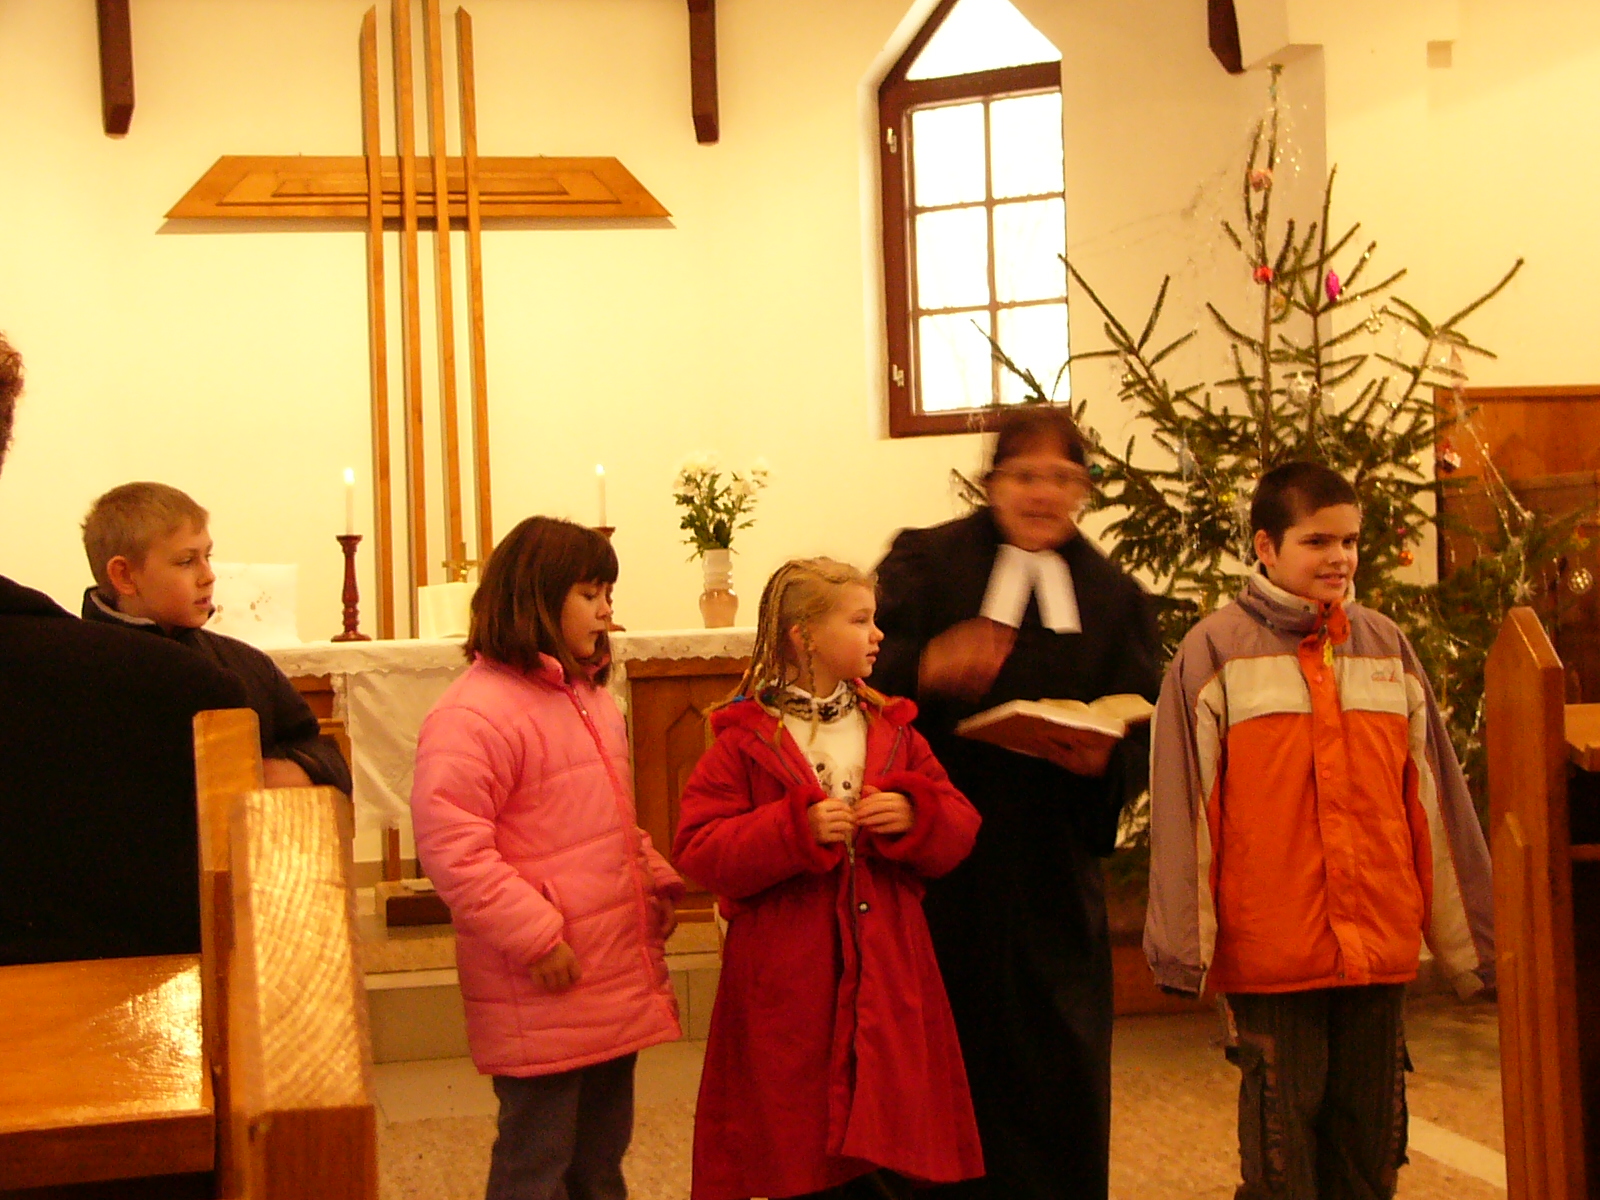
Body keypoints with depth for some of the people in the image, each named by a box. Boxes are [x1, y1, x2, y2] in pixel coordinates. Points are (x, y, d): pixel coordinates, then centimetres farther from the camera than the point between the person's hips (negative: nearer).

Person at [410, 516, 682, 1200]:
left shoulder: (589, 696, 13)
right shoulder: (475, 712, -17)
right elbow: (448, 845, -23)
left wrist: (657, 879, 10)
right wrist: (535, 936, -22)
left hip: (616, 985, 9)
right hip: (543, 995, -9)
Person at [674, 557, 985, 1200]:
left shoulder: (892, 729, 12)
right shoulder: (745, 740, -2)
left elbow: (959, 827, 11)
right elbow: (699, 850, -9)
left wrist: (914, 815, -10)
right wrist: (796, 829, -19)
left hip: (885, 975, 4)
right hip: (788, 982, -3)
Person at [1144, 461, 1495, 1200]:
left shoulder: (1386, 648, 11)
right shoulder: (1215, 652, -2)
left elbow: (1433, 799, 15)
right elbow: (1185, 807, -5)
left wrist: (1471, 934, 16)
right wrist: (1183, 943, -10)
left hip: (1382, 946, 4)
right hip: (1270, 950, -4)